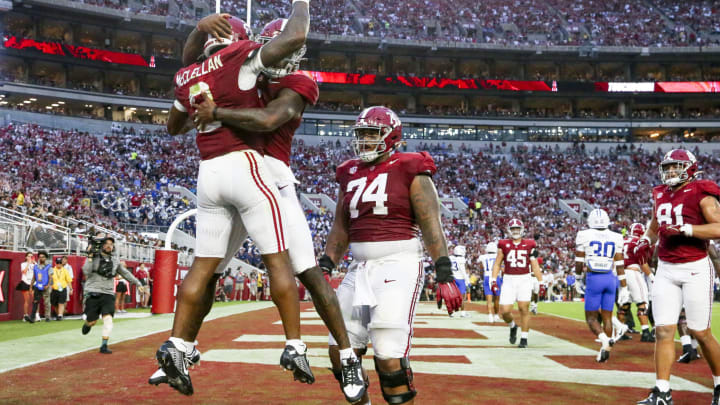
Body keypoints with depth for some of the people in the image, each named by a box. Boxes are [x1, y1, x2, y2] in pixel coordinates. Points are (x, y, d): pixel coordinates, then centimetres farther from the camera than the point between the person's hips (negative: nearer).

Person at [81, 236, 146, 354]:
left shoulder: (115, 260, 12)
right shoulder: (93, 257, 0)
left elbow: (126, 273, 21)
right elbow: (86, 272, -14)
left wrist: (138, 283, 22)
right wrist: (90, 257, -17)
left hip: (108, 294, 3)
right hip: (93, 293, -3)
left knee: (108, 320, -12)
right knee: (92, 321, 2)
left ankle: (104, 346, -4)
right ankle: (87, 323, 40)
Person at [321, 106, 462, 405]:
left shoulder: (410, 172, -2)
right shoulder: (350, 175, 15)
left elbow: (431, 225, -7)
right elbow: (341, 229, 19)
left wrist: (444, 275, -13)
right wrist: (325, 267, 10)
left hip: (398, 265, -6)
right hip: (360, 268, 7)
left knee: (388, 356, -13)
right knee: (340, 352, 7)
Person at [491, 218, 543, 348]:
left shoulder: (529, 245, 5)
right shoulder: (504, 245, 5)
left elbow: (535, 266, 8)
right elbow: (497, 263, 10)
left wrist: (541, 282, 6)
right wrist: (493, 280, 2)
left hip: (524, 280, -1)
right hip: (508, 280, 1)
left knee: (524, 309, -4)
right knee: (505, 311, -5)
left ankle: (524, 338, 10)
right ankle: (512, 326, 27)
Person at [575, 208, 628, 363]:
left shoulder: (584, 236, -3)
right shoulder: (615, 238, 5)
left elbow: (579, 265, 1)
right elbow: (620, 266, 5)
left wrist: (578, 275, 21)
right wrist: (624, 288, 10)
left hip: (593, 278, -3)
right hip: (610, 279, 3)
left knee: (591, 317, 4)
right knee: (607, 317, 11)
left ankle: (604, 339, -22)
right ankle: (605, 350, 9)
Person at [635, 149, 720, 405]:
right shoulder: (660, 196, 12)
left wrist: (684, 228, -24)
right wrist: (646, 241, 12)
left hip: (695, 269, -5)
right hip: (665, 270, 6)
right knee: (663, 331, -1)